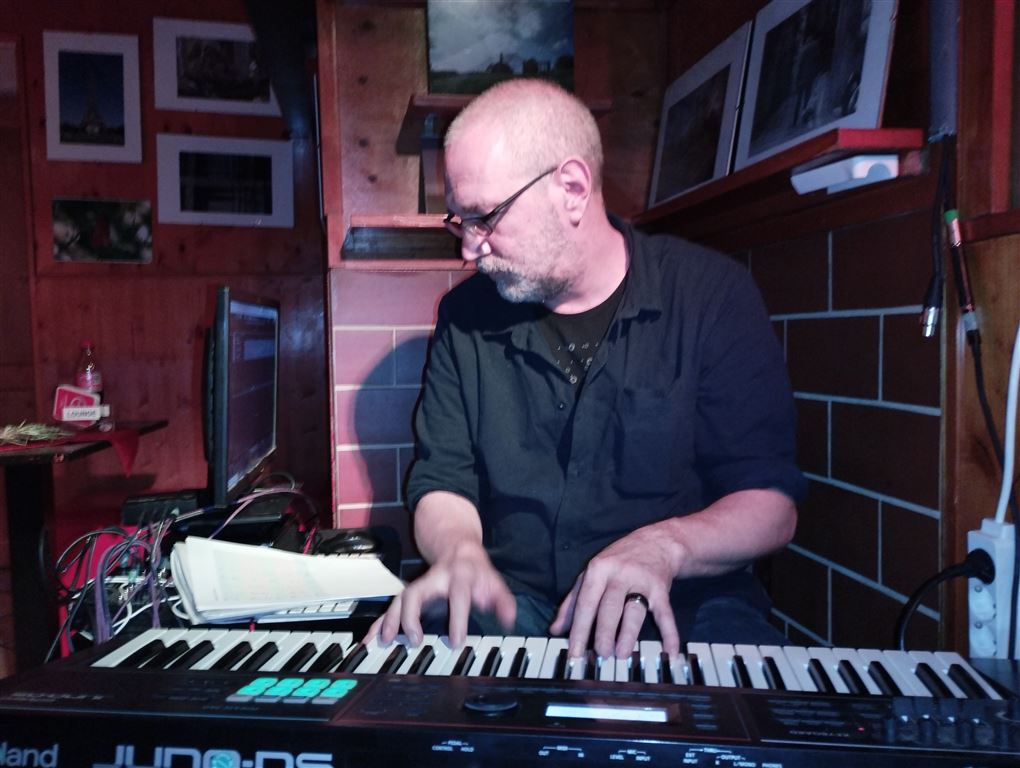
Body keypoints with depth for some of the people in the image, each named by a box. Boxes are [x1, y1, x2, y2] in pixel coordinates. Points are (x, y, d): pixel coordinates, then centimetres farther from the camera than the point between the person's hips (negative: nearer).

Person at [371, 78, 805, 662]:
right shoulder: (466, 317, 4)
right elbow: (444, 483, 6)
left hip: (684, 611, 0)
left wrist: (666, 545, -27)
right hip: (514, 608, 1)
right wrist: (460, 550, -17)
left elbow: (771, 502, -7)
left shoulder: (713, 294, -5)